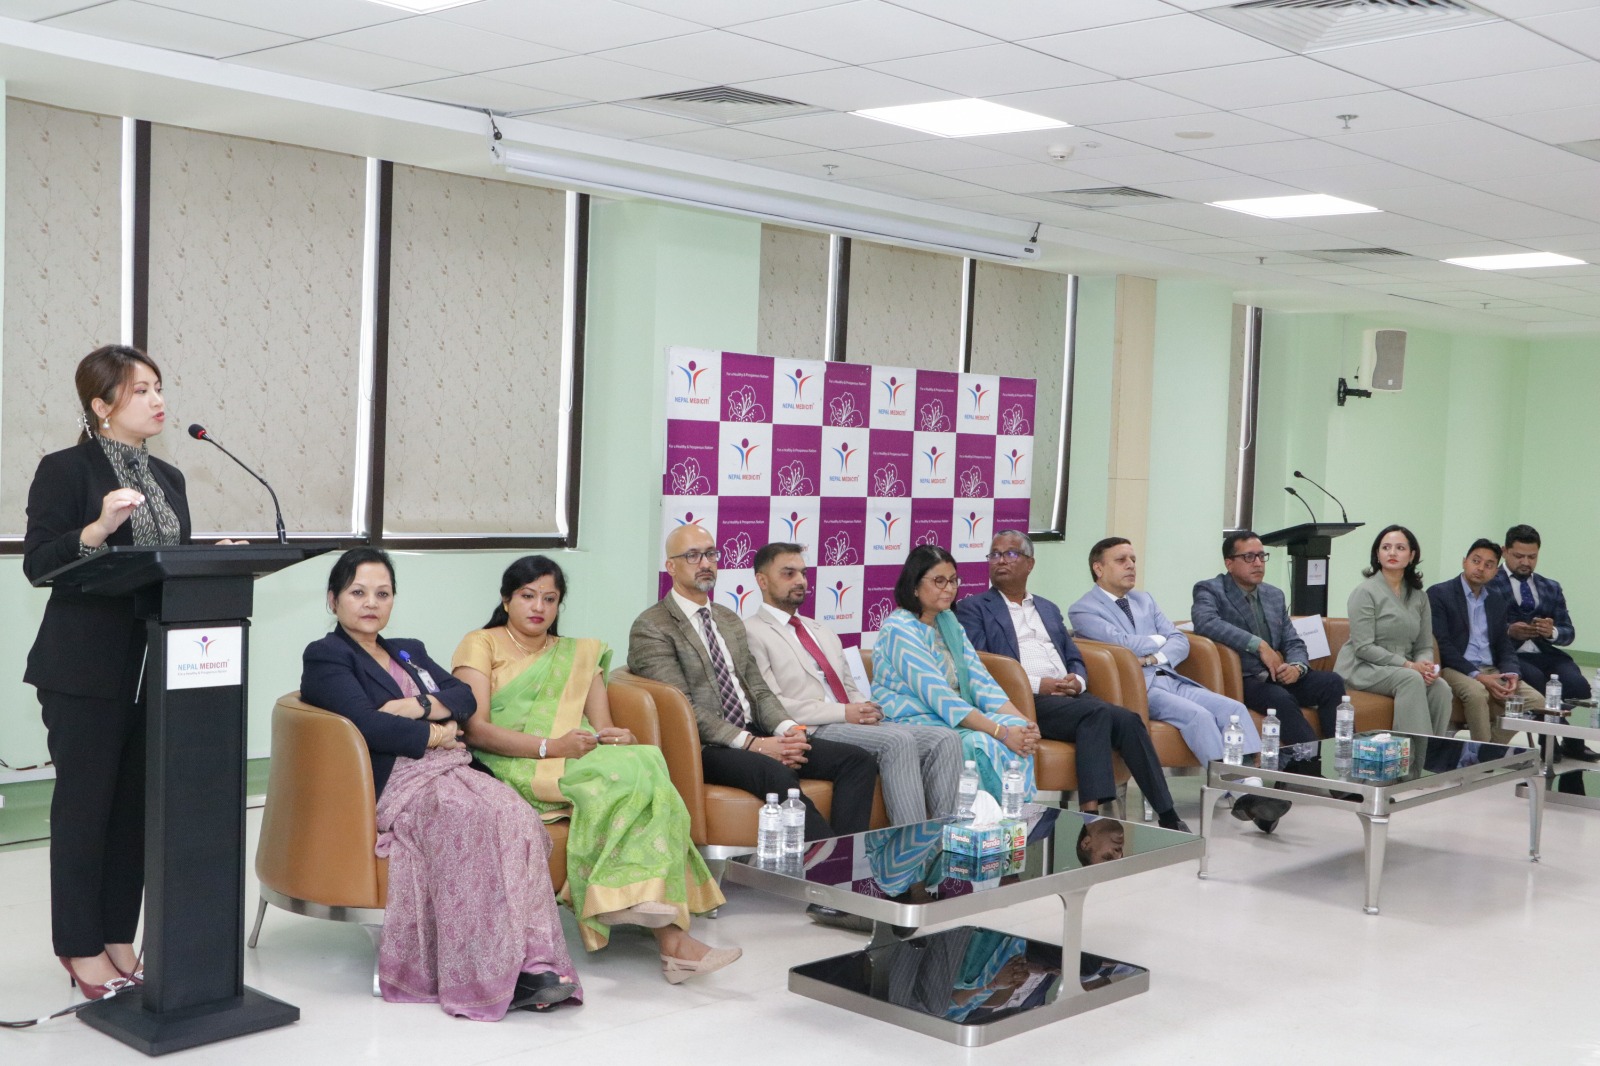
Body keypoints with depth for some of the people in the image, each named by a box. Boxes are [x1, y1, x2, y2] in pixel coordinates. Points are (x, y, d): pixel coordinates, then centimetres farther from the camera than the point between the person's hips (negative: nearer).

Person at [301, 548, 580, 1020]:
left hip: (449, 768, 6)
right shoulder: (325, 657, 6)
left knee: (518, 817, -26)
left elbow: (465, 696, 12)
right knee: (475, 818, -34)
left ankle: (533, 960, -35)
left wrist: (417, 706, -7)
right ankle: (488, 974, -34)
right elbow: (368, 725, -10)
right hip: (391, 783, -6)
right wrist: (434, 735, -1)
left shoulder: (410, 652, 28)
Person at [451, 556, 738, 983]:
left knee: (641, 762, -31)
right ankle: (672, 938, -34)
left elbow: (603, 729, 15)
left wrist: (618, 739, -11)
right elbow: (475, 728, -4)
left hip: (580, 764, 4)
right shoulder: (480, 645, 13)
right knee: (630, 772, -31)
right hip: (515, 771, -4)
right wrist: (549, 747, -17)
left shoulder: (579, 653, 28)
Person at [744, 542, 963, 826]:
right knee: (898, 740, -31)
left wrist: (864, 709, 0)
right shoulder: (752, 633, 0)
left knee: (944, 740, -14)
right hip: (811, 733, -8)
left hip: (853, 725, 8)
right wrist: (843, 712, -14)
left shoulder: (822, 632, 27)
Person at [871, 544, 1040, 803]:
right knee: (982, 744, -31)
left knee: (1018, 731, -16)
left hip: (956, 719, 8)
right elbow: (938, 696, -22)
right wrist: (1000, 732, -26)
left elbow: (980, 679, 4)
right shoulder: (899, 629, -14)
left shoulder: (948, 622, 12)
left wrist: (1022, 722, -13)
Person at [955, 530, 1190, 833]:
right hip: (1024, 701, -5)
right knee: (1098, 713, -31)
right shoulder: (973, 608, 10)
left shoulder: (1049, 610, 28)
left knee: (1127, 720, -22)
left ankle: (1167, 816, -23)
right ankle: (1091, 810, -35)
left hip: (1069, 695, 6)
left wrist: (1077, 680, -1)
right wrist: (1037, 684, -13)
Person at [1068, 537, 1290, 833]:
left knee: (1234, 708, -17)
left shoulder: (1144, 600, 23)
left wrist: (1155, 657, -7)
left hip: (1170, 679, 7)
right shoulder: (1083, 610, 1)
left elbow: (1180, 641, 14)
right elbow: (1124, 644, -13)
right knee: (1198, 715, -30)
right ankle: (1239, 795, -31)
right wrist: (1162, 638, 4)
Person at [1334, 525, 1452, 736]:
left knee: (1440, 687, -23)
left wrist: (1425, 665, -14)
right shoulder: (1365, 592, -7)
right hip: (1362, 668, -5)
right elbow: (1363, 647, -14)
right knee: (1412, 679, -32)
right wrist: (1408, 665, -20)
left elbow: (1425, 646, 10)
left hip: (1403, 669, 5)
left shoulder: (1419, 597, 11)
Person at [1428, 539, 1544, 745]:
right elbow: (1442, 644, -12)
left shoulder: (1497, 600, 17)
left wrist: (1510, 673, -8)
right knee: (1477, 692, -36)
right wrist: (1477, 675, -21)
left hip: (1491, 671, 6)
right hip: (1454, 669, -6)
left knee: (1535, 700, -14)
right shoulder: (1439, 593, -3)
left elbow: (1504, 645, 15)